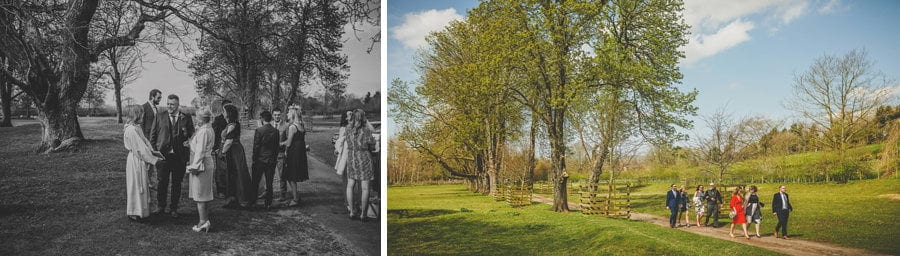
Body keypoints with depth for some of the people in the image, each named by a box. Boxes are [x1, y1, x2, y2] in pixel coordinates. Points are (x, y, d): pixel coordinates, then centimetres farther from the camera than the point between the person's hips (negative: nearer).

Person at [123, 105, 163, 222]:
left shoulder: (137, 128, 10)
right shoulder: (131, 130, -20)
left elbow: (145, 142, 14)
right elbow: (139, 148, -21)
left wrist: (152, 152, 0)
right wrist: (153, 158, -16)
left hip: (140, 161, 9)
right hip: (136, 161, -9)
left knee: (142, 185, 16)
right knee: (136, 186, 1)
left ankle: (140, 211, 26)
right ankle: (134, 213, 11)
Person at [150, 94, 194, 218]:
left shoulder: (186, 118, 2)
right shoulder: (160, 116, 4)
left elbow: (192, 135, 9)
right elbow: (153, 135, 7)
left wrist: (189, 142, -11)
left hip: (179, 156, 0)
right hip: (163, 155, 0)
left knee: (177, 184, 8)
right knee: (162, 182, 7)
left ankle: (173, 209, 21)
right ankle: (160, 207, 23)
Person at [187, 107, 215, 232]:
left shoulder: (203, 132, -18)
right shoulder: (210, 130, 12)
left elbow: (200, 151, -20)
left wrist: (195, 166, -16)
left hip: (201, 164, -10)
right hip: (209, 162, 10)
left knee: (200, 195, -4)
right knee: (204, 194, 14)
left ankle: (203, 221, -2)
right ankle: (206, 220, 20)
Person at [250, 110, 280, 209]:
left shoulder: (259, 130, -12)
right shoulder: (276, 131, 0)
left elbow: (256, 146, -10)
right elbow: (277, 147, 5)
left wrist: (254, 159, -2)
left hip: (260, 160, -3)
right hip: (271, 160, 3)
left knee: (255, 182, 9)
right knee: (269, 184, 8)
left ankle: (252, 202, 14)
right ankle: (268, 204, 11)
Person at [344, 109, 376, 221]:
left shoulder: (348, 129, -4)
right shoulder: (367, 131, -11)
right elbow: (372, 146, -2)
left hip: (351, 158, 3)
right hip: (364, 158, -3)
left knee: (350, 186, 14)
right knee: (365, 188, 4)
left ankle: (352, 212, 15)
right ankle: (362, 214, 7)